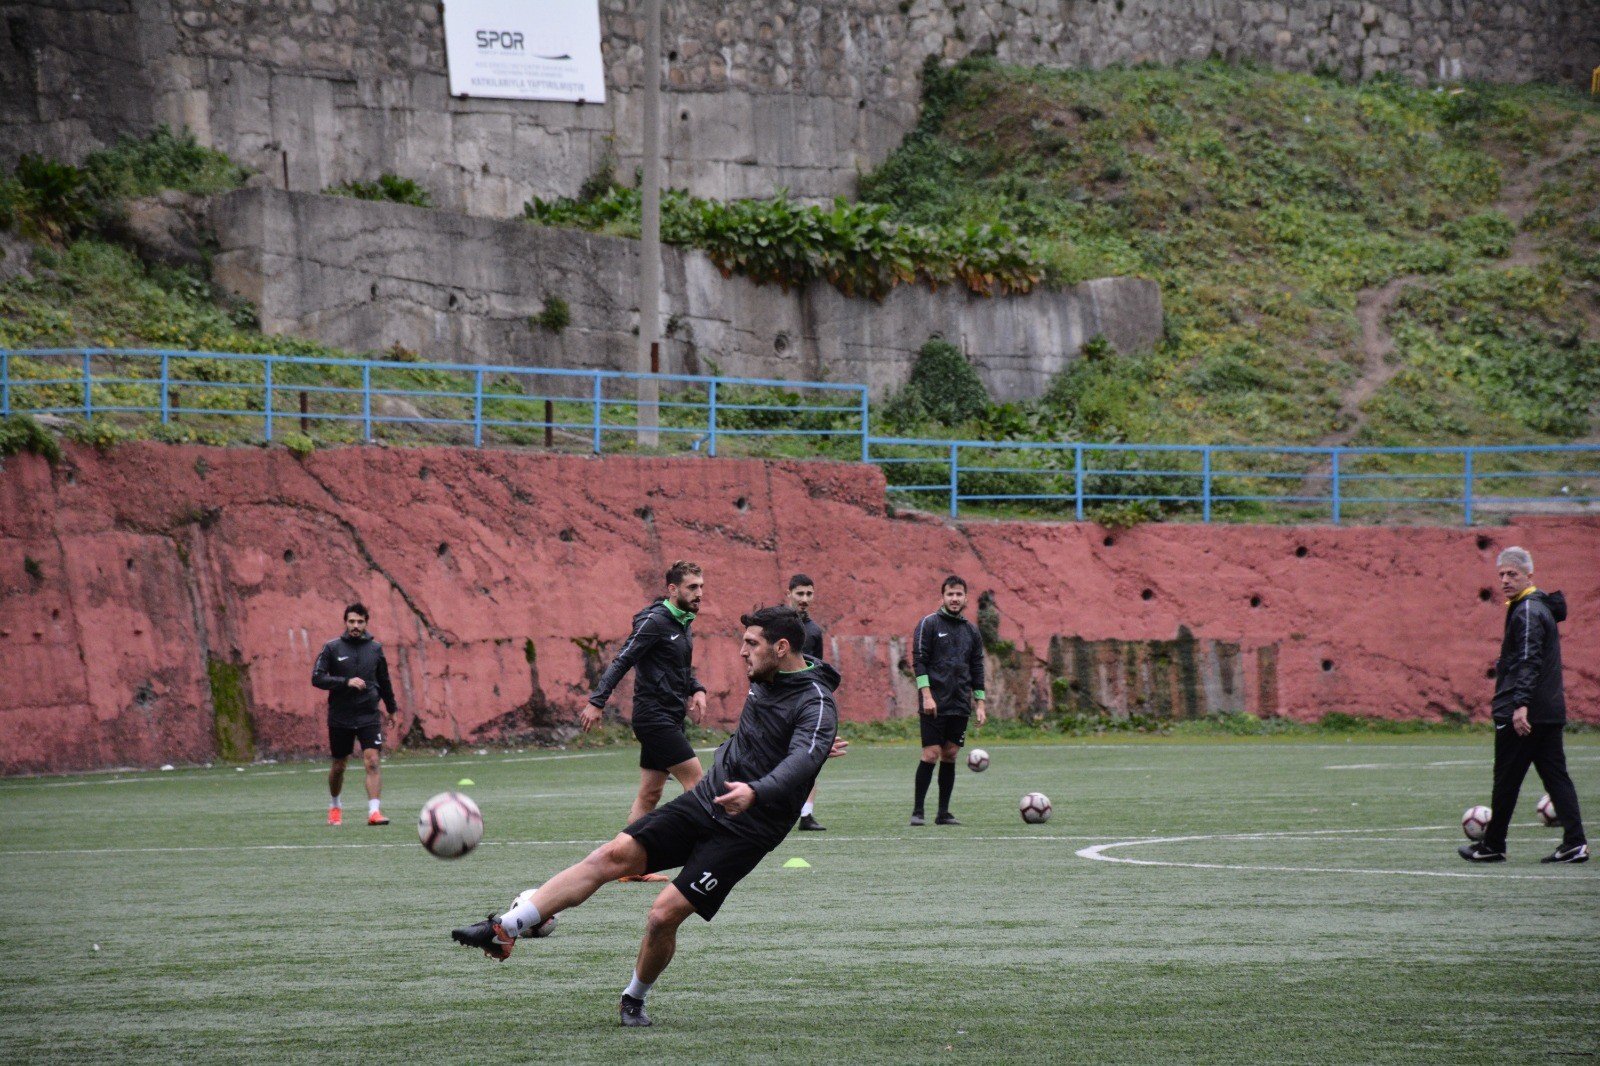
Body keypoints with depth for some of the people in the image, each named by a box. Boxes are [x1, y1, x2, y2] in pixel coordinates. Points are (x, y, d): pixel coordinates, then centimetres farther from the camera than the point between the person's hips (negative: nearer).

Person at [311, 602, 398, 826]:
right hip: (340, 717, -1)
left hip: (368, 716, 1)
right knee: (339, 765, 12)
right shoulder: (332, 648, -3)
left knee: (372, 761, -15)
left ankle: (374, 811, -19)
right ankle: (335, 806, 35)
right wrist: (346, 682, -21)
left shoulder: (375, 648, 4)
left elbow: (384, 680, 17)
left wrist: (391, 708, 26)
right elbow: (317, 678, -10)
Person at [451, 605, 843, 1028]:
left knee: (665, 913, -15)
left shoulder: (816, 706, -17)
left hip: (744, 830, -7)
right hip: (705, 799, 7)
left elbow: (802, 760, -36)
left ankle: (634, 999, 13)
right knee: (613, 854, -9)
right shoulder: (765, 680, 9)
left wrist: (755, 792, -52)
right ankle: (505, 930, -13)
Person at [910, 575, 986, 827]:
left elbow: (977, 670, 17)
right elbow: (919, 661, -7)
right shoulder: (929, 624, -1)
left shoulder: (971, 631, 14)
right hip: (935, 704, -5)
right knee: (931, 754, -9)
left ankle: (944, 813, 9)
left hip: (960, 705, 5)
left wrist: (980, 704, 12)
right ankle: (917, 811, -3)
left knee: (950, 756, 5)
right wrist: (926, 695, -15)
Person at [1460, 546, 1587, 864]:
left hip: (1522, 714, -10)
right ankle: (1575, 842, 0)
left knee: (1506, 778, 0)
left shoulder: (1527, 611, -14)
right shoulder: (1542, 606, 17)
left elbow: (1529, 662, -24)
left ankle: (1492, 846, 8)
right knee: (1555, 775, 6)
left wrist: (1521, 704, -31)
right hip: (1550, 711, 10)